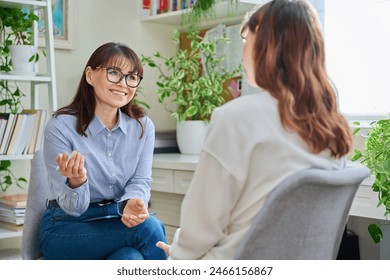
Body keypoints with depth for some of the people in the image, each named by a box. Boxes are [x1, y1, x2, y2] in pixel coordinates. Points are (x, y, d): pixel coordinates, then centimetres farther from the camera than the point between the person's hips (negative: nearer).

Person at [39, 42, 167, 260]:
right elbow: (73, 208, -13)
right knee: (148, 227, -28)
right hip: (67, 229, -4)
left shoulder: (143, 126, 0)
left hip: (118, 221, 4)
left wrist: (133, 202, -29)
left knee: (131, 259, -31)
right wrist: (76, 182, -38)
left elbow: (141, 181, -4)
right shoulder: (60, 127, -14)